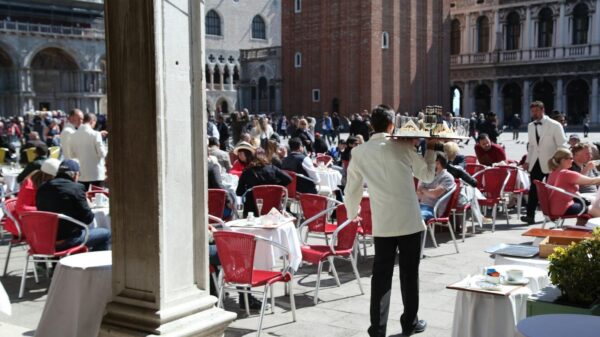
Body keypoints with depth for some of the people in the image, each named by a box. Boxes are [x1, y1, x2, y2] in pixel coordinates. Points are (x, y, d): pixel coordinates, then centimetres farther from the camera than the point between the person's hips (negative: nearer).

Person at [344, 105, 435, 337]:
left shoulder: (359, 153, 1)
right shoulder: (403, 147, -4)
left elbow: (352, 189, 9)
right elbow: (428, 175, 7)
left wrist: (352, 215, 24)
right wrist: (431, 150, 21)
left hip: (382, 224, 1)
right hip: (410, 221, -1)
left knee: (381, 275, 6)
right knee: (409, 273, 11)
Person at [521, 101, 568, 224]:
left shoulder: (555, 125, -6)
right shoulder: (530, 126, 10)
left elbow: (562, 145, -5)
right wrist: (527, 161, 11)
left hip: (550, 163, -4)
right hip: (536, 162, 4)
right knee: (533, 189, -6)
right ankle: (530, 215, -9)